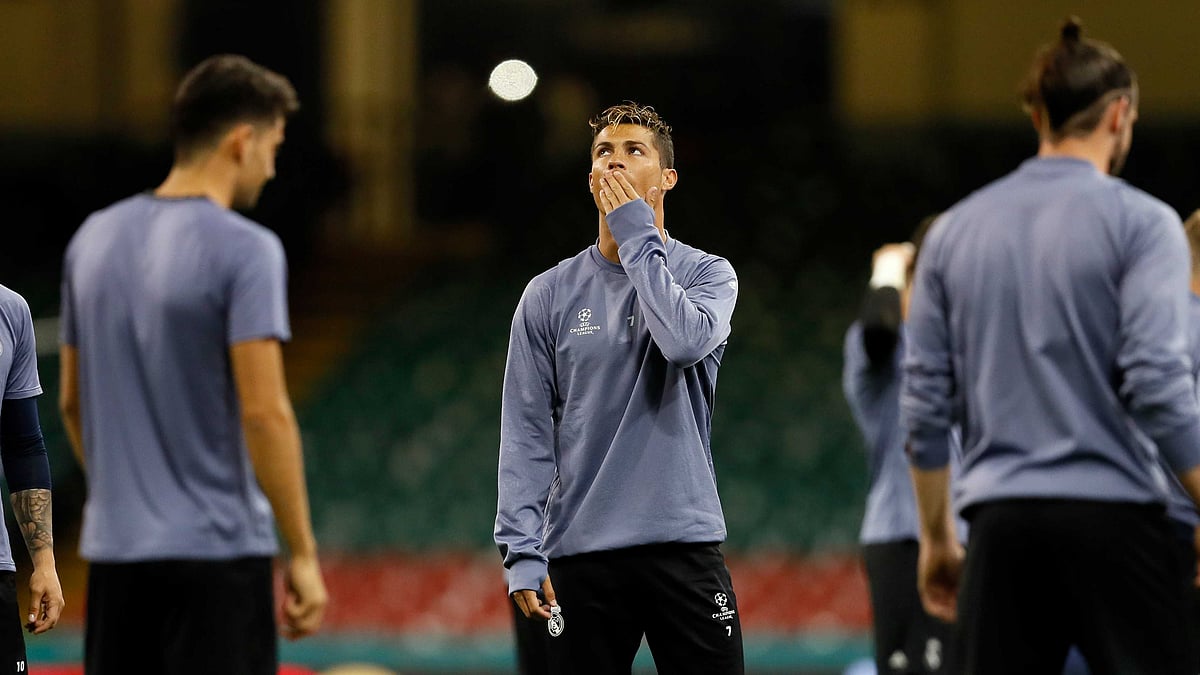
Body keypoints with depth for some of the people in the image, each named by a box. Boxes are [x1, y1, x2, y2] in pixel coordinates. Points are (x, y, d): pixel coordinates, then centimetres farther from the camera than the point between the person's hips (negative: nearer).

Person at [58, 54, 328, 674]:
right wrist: (303, 555, -13)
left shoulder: (94, 239, 9)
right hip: (217, 549, -6)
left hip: (116, 550, 6)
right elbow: (264, 412, -17)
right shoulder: (245, 251, -12)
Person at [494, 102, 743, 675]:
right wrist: (522, 552, -5)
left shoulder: (708, 274, 6)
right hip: (581, 555, 1)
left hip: (685, 544, -1)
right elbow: (526, 435, 5)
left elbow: (685, 340, -18)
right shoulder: (550, 294, 8)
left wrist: (637, 239, -8)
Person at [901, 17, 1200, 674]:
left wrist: (936, 539, 19)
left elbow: (924, 403, 11)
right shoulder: (1140, 223, -3)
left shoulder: (955, 231, 12)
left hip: (1001, 521, 4)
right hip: (1110, 518, -4)